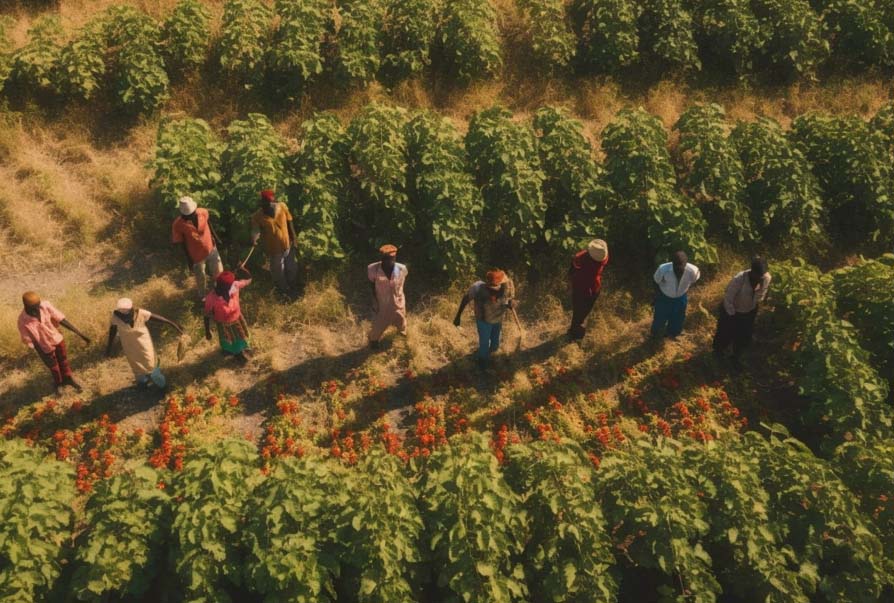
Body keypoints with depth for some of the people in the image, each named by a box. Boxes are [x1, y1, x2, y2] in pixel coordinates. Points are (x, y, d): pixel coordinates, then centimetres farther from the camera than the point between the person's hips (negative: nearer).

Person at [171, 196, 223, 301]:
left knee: (219, 271, 22)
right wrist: (189, 259, -8)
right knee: (200, 278, 22)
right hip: (197, 256, -3)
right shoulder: (178, 225, -32)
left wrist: (214, 235, 13)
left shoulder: (202, 212, -24)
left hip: (211, 248, 3)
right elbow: (182, 244, -17)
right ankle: (202, 296, 53)